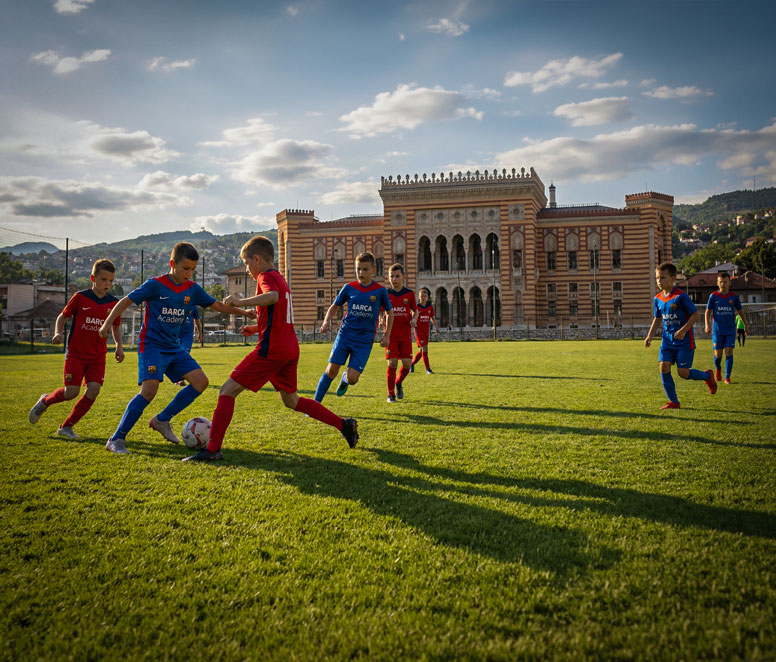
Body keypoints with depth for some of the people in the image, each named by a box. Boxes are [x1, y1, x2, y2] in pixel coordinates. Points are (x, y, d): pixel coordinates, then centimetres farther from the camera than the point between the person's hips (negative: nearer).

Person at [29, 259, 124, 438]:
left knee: (93, 391, -12)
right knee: (71, 393, -9)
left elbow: (116, 326, 16)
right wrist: (57, 333, -13)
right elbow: (63, 316, 5)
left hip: (97, 356, 3)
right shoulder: (80, 297, -6)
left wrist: (119, 346, 1)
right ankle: (45, 401, 26)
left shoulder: (113, 303, 2)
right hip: (75, 352, -3)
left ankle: (66, 427, 5)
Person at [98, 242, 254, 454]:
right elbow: (126, 301, -7)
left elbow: (218, 305, 9)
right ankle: (116, 440, -13)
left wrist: (244, 312, -2)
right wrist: (108, 323, -16)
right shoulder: (155, 285, -10)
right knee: (149, 389, -23)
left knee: (200, 381, -4)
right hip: (151, 345, -7)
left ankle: (162, 420, 10)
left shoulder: (192, 289, 5)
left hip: (174, 347, 7)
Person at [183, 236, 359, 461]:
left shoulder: (266, 277, -7)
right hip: (290, 349, 9)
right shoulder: (280, 278, 22)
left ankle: (213, 449, -11)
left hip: (271, 350, -9)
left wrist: (241, 301, -30)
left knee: (227, 391, -5)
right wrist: (256, 327, 26)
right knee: (291, 400, 22)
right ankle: (344, 424, 18)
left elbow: (273, 297, -32)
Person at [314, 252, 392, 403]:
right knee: (332, 370, -8)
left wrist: (386, 335, 5)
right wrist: (326, 321, -3)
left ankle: (345, 379, 30)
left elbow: (390, 313, 12)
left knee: (352, 378, -9)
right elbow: (334, 306, 15)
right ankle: (315, 404, 4)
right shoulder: (349, 288, 3)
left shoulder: (380, 291, -1)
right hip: (345, 334, 1)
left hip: (365, 340, -1)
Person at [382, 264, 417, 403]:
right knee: (392, 363, -7)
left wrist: (414, 319, -8)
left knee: (407, 363, -4)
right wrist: (382, 319, -13)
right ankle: (391, 394, 5)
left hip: (405, 334, 1)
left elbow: (415, 310, 13)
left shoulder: (409, 293, 2)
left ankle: (398, 383, 27)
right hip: (391, 334, -1)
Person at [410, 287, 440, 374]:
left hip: (426, 331, 5)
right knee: (424, 347, -16)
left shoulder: (430, 307, 4)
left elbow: (433, 319, 10)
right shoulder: (416, 307, -7)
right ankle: (428, 369, -12)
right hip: (418, 330, -5)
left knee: (421, 351, 9)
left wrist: (437, 331, 3)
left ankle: (412, 364, 32)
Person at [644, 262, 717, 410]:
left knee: (682, 372, -7)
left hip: (684, 341, -6)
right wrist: (649, 336, 9)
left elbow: (695, 315, -13)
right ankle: (673, 402, 3)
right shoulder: (658, 298, 5)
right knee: (664, 368, -7)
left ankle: (707, 376, 25)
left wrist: (683, 330, -24)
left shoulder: (681, 296, -15)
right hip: (667, 339, 6)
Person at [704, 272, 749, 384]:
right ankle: (718, 369, 32)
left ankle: (727, 377, -3)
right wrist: (707, 325, -11)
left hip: (730, 330, 0)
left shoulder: (734, 296, 3)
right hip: (717, 330, 0)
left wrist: (746, 325, 21)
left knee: (729, 352, -8)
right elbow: (708, 311, 2)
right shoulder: (713, 296, -1)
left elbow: (740, 311, 15)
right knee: (718, 354, 1)